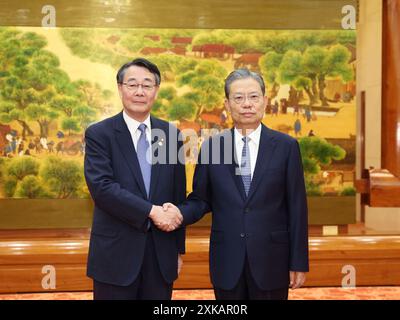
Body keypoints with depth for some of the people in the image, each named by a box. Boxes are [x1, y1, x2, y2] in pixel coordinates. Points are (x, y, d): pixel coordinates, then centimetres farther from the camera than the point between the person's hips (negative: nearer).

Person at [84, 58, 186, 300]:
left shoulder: (171, 134, 6)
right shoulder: (99, 134, -4)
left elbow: (179, 194, 9)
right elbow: (101, 187, -16)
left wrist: (179, 248, 10)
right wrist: (151, 211, -20)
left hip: (161, 253, 3)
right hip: (116, 253, -3)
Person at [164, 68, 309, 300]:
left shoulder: (286, 146, -2)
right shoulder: (211, 146, 1)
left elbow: (297, 207, -2)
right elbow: (201, 200, 7)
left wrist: (299, 263, -3)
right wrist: (180, 212, -15)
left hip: (271, 260, -1)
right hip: (227, 262, 1)